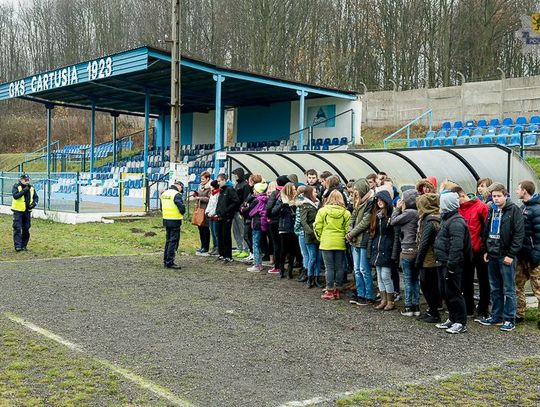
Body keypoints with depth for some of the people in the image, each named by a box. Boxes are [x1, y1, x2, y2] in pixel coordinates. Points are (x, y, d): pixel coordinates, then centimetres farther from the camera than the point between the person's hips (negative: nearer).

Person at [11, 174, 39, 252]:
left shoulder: (31, 188, 8)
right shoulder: (16, 187, -5)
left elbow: (36, 197, 14)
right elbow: (15, 196, -20)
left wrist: (34, 203, -6)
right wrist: (24, 190, -27)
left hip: (27, 211, 5)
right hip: (18, 211, -5)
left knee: (26, 229, 8)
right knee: (17, 229, -7)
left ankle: (24, 245, 19)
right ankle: (17, 246, -7)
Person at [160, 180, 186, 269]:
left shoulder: (164, 193, 10)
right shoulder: (177, 195, -16)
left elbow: (162, 208, 17)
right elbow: (182, 208, -19)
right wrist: (181, 214, 2)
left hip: (166, 219, 8)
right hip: (175, 221, -8)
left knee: (168, 241, 18)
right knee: (173, 242, -2)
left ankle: (166, 260, 24)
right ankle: (170, 262, -2)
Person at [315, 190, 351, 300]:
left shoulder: (322, 211, -4)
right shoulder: (346, 213, -2)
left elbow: (317, 227, -4)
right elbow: (348, 229, -4)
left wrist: (320, 237, 11)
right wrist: (345, 238, 12)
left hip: (326, 243, -1)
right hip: (340, 244, 2)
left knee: (329, 267, 3)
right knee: (339, 267, 9)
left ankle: (330, 291, 5)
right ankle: (338, 291, 14)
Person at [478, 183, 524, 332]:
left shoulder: (513, 210, -8)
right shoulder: (492, 210, 12)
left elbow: (519, 234, -12)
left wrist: (511, 254, -15)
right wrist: (486, 250, 12)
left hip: (506, 256, -7)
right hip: (492, 256, 7)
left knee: (508, 290, 0)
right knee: (495, 289, 13)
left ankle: (509, 320, 6)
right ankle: (496, 317, 22)